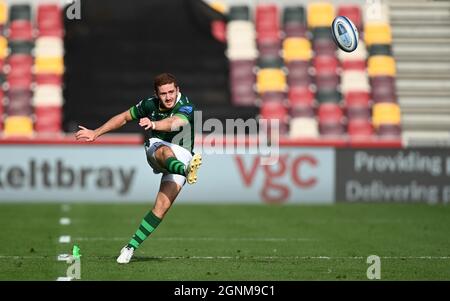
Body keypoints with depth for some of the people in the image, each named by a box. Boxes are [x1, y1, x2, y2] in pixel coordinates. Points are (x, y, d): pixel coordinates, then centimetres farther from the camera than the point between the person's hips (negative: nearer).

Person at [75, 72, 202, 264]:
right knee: (165, 151, -39)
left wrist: (153, 124, -63)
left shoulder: (186, 108, -19)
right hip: (155, 149, 2)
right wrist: (96, 133, 15)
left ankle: (131, 247, -11)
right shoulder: (150, 105, -3)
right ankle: (186, 170, -73)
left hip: (181, 157, -2)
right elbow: (124, 117, 14)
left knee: (162, 206, -18)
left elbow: (172, 124, -42)